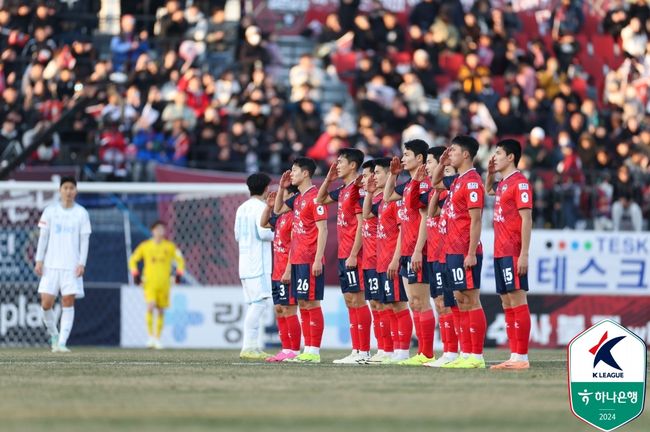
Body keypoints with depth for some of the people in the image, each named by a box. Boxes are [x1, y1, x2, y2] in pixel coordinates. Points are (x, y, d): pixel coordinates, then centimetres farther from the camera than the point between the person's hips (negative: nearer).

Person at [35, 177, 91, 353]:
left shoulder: (81, 213, 3)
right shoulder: (50, 211, 5)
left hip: (72, 266, -1)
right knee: (46, 304, -4)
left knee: (68, 302, -7)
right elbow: (43, 237, 6)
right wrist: (39, 261, -1)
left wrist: (82, 264, -7)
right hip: (51, 265, 1)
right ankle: (54, 335, 19)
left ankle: (62, 343, -5)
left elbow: (84, 240, 3)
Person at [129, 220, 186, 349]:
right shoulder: (145, 246, 4)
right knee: (150, 307, -20)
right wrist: (135, 274, 2)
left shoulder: (170, 247, 5)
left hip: (164, 283, 2)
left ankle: (157, 338, 14)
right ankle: (150, 336, -15)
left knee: (161, 311, 4)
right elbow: (133, 260, 13)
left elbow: (180, 260, 14)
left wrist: (179, 274, 2)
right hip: (149, 282, -2)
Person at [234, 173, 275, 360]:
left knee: (254, 305, 10)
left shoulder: (242, 208, 15)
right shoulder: (260, 207, -9)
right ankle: (249, 348, -18)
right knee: (259, 303, -11)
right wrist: (277, 234, -1)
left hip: (245, 264, 9)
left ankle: (255, 347, 7)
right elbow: (263, 232, -18)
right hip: (258, 265, -9)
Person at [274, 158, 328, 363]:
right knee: (302, 303, 9)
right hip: (297, 259, 9)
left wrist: (318, 259, -20)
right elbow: (278, 210, 31)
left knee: (311, 303, -7)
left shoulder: (314, 197, -11)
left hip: (310, 261, -9)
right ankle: (308, 349, 12)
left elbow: (323, 229, -15)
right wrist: (281, 188, 17)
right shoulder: (298, 198, 15)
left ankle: (314, 351, -6)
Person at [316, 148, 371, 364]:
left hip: (353, 256, -9)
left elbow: (361, 224, -17)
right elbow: (320, 199, 33)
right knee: (350, 301, 9)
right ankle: (356, 351, 11)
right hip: (344, 255, 9)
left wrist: (353, 255, -20)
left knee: (357, 300, -8)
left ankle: (363, 352, -7)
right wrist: (328, 179, 18)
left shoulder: (357, 188, -12)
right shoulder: (343, 191, 15)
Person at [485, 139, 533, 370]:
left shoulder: (519, 183, -10)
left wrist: (524, 254, -21)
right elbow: (488, 190, 42)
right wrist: (490, 173, 22)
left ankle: (522, 357, -10)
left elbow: (526, 219, -16)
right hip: (501, 253, 9)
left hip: (513, 254, -9)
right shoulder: (502, 184, 17)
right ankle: (514, 356, 9)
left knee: (517, 301, -9)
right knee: (507, 304, 8)